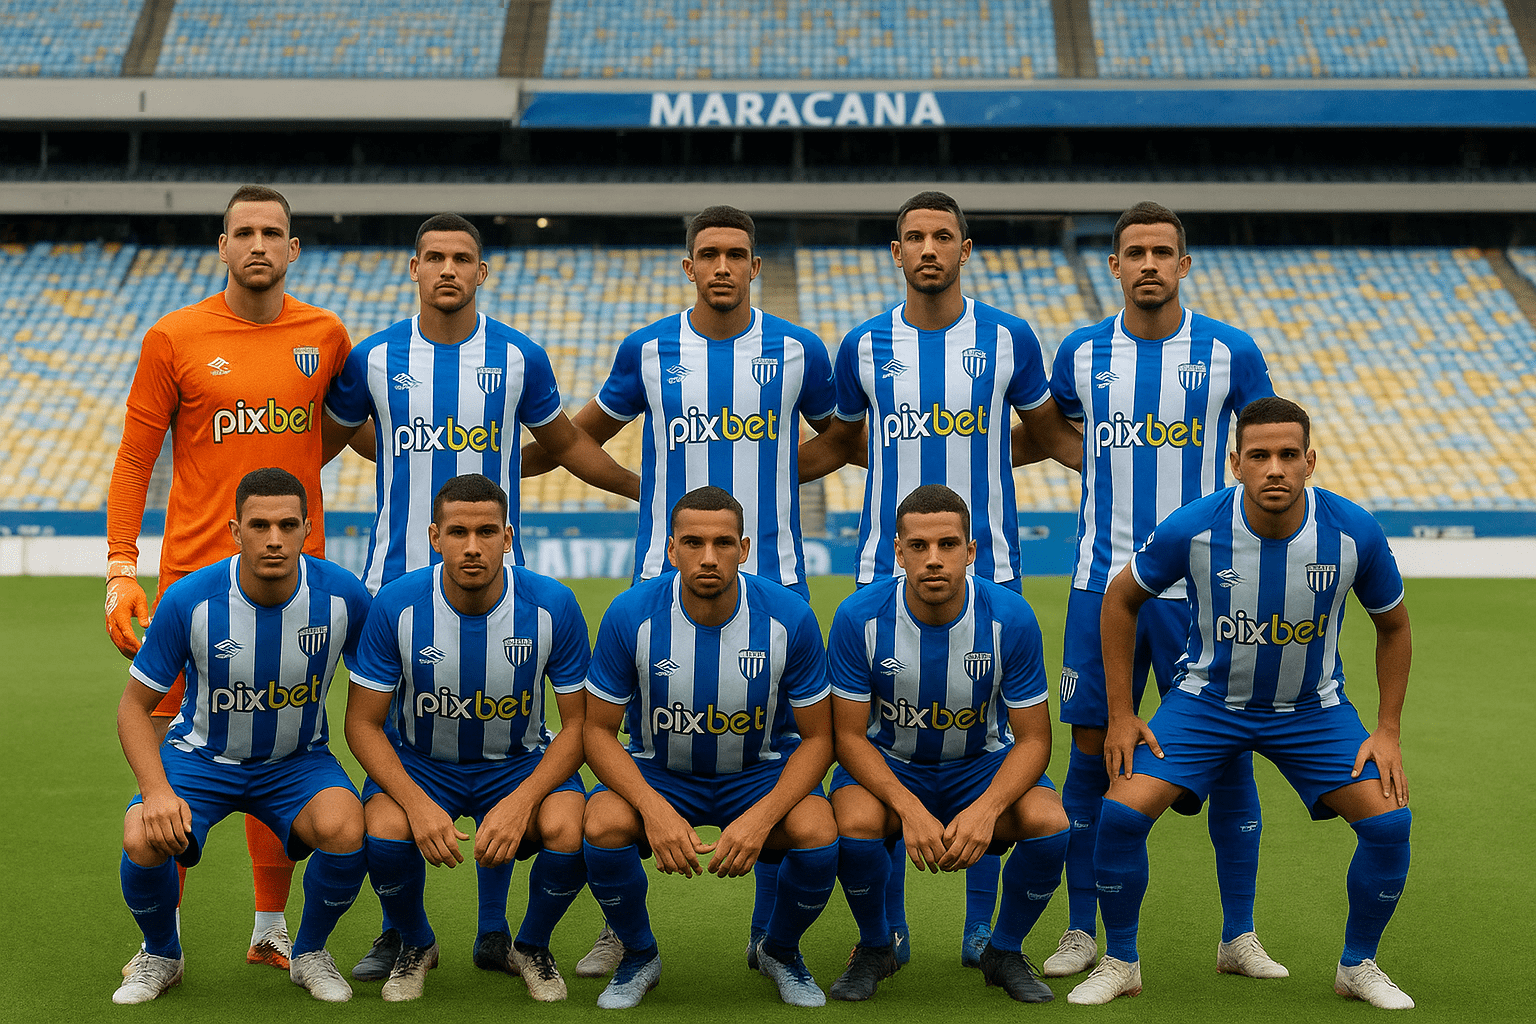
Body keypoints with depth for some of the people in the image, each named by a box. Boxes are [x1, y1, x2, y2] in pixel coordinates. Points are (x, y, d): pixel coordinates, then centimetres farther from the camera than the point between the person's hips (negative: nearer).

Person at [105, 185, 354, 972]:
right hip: (196, 573, -2)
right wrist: (120, 569, -8)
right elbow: (134, 459, 0)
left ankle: (271, 928, 19)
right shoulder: (174, 337, -2)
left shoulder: (326, 336, 6)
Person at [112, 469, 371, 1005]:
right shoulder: (189, 599, -21)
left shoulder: (343, 595, -17)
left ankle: (310, 953, 1)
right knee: (143, 839, -30)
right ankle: (160, 955, 6)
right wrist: (157, 790, -27)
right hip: (202, 756, 0)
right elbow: (135, 704, -10)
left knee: (346, 828, -31)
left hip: (297, 760, 1)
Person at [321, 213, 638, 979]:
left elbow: (566, 444, 16)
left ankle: (493, 930, 13)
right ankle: (398, 931, 14)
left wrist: (653, 489, 16)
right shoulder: (373, 359, 3)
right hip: (397, 579, 0)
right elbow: (326, 439, 18)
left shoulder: (519, 357, 3)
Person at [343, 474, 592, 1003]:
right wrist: (417, 803, -28)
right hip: (417, 761, 0)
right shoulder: (397, 604, -18)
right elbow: (363, 723, -11)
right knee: (385, 832, -31)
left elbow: (580, 724, -11)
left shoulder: (553, 605, -18)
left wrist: (520, 804, -26)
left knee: (569, 831, -30)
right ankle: (416, 945, 5)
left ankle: (532, 946, 5)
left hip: (520, 763, 0)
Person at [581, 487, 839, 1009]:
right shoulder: (630, 614, -18)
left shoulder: (790, 618, -18)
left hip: (761, 773, 0)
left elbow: (817, 737, -10)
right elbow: (599, 731, -10)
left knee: (818, 833, -30)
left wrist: (761, 817, -27)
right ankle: (639, 955, 1)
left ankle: (780, 951, 5)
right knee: (603, 826, -31)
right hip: (658, 774, 0)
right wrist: (654, 809, -28)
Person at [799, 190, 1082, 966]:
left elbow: (1048, 432, 15)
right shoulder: (864, 345, 5)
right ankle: (887, 924, 14)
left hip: (987, 573, -1)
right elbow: (841, 443, 18)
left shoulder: (1009, 339, 2)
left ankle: (982, 923, 14)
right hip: (886, 574, 1)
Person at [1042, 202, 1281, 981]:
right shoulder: (1081, 353, 5)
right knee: (1091, 751, 2)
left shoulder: (1230, 353, 0)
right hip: (1103, 583, 1)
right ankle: (1082, 933, 14)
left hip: (1201, 586, -1)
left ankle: (1238, 936, 14)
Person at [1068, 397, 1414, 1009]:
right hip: (1208, 700, -1)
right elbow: (1121, 598, -4)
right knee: (1122, 811, -18)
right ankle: (1119, 963, 6)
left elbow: (1393, 626, 0)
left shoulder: (1353, 532, -20)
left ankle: (1358, 966, 10)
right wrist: (1121, 715, -5)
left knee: (1389, 818, -16)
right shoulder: (1192, 528, -22)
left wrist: (1388, 730, -4)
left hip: (1313, 709, 1)